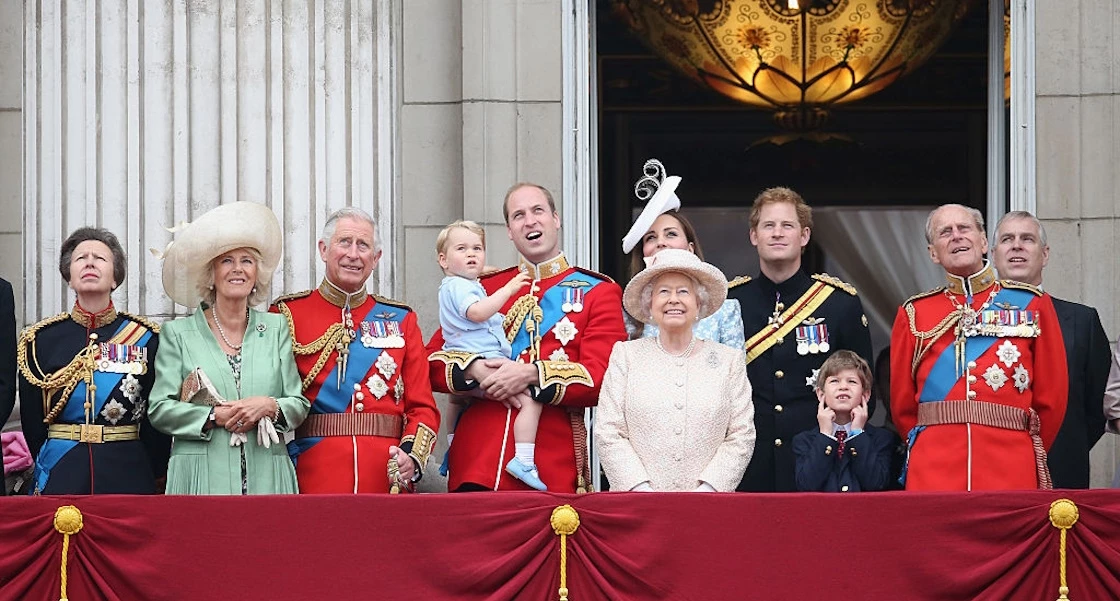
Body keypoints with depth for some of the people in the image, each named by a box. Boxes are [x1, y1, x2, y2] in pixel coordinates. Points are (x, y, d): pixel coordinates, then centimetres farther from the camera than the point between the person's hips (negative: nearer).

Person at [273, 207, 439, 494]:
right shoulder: (288, 314, 5)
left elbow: (422, 406, 9)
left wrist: (412, 456, -10)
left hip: (387, 480, 2)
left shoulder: (400, 320, 13)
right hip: (312, 479, -2)